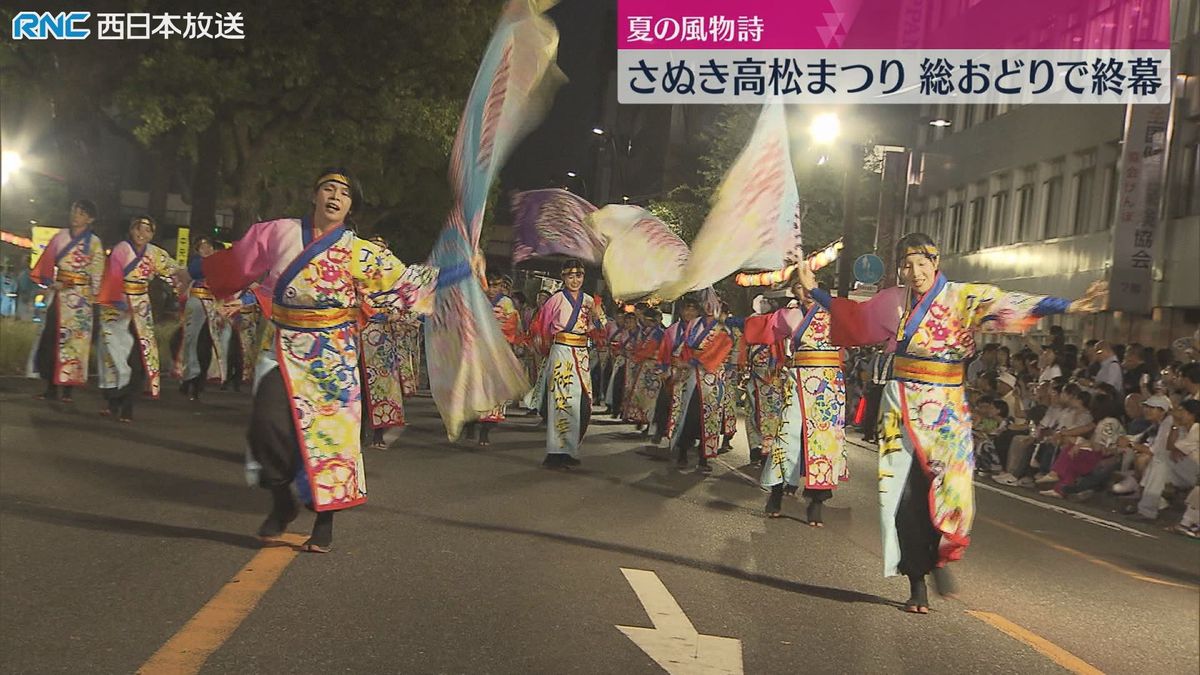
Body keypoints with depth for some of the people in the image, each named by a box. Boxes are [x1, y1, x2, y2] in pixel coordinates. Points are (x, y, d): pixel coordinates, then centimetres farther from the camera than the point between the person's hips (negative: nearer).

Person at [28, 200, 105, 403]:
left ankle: (67, 390, 4)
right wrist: (50, 282, -6)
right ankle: (51, 388, 10)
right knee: (49, 338, 2)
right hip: (57, 293, 4)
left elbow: (97, 273, -2)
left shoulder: (94, 243, -2)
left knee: (73, 340, -3)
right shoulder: (61, 236, 8)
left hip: (79, 296, -4)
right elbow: (47, 262, 8)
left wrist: (95, 297, -4)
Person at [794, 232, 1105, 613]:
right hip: (901, 409, 2)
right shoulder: (894, 302, 9)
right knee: (905, 495, -1)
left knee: (949, 490, -13)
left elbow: (1009, 305, -15)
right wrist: (814, 291, 24)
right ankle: (917, 586, 9)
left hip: (945, 410, -2)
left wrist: (1070, 307, -27)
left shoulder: (963, 298, -2)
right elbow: (850, 316, 23)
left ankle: (939, 558, 17)